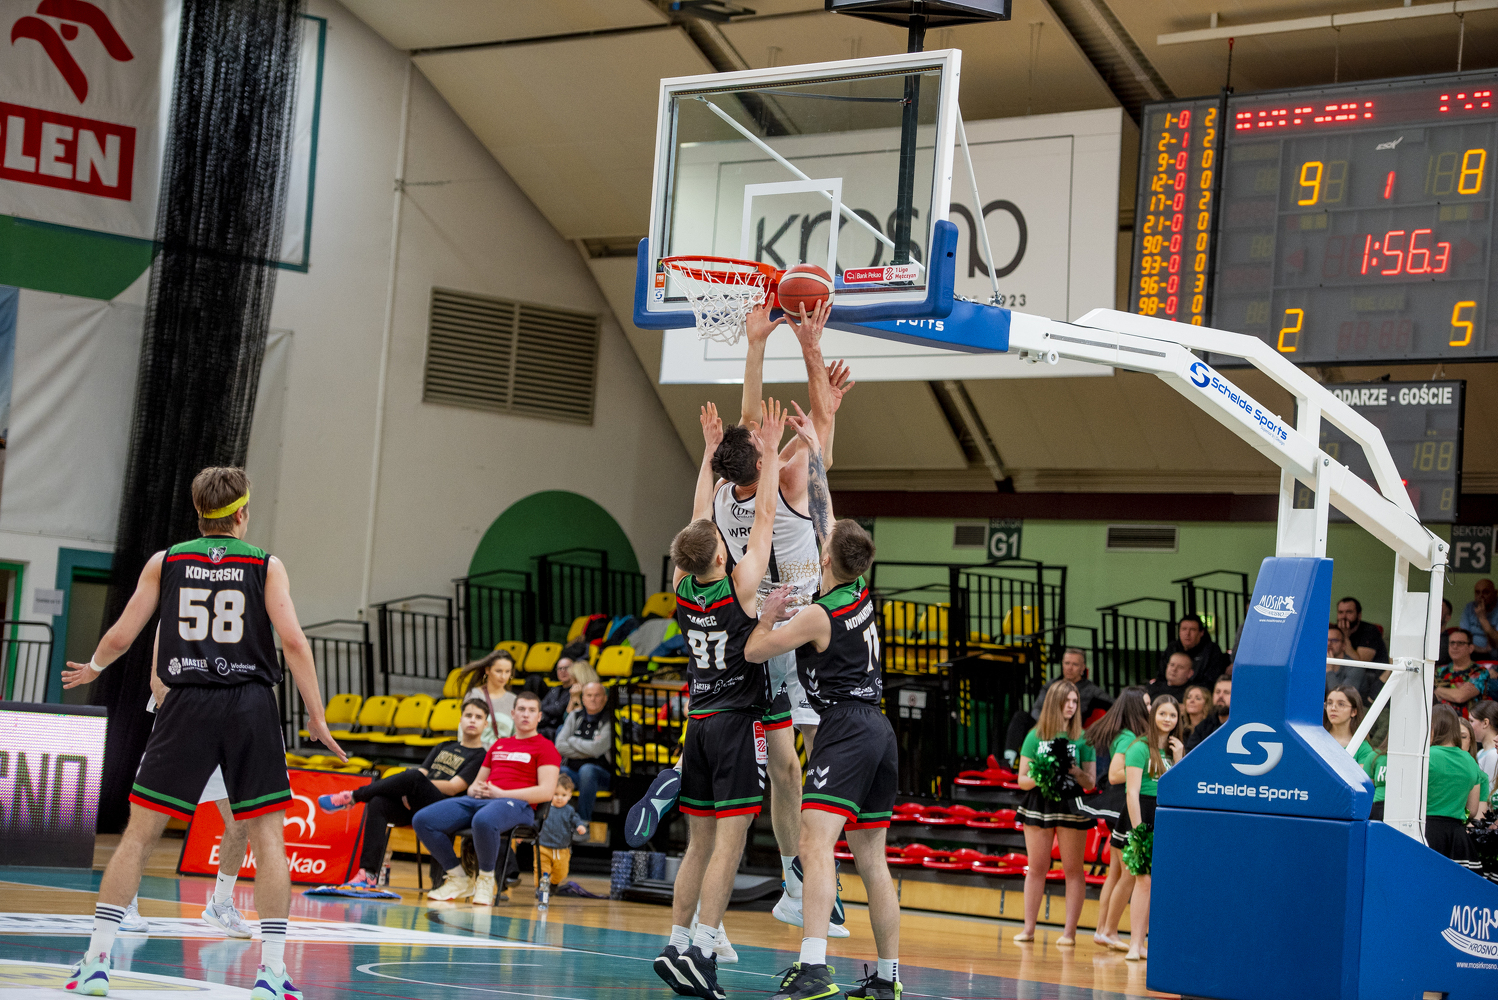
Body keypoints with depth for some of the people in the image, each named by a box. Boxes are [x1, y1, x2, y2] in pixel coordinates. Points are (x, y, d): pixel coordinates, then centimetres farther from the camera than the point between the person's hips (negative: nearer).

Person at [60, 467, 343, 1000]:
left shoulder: (164, 562, 8)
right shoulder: (265, 565, 4)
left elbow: (120, 638, 8)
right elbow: (293, 640, -6)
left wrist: (92, 668, 30)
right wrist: (317, 717, -2)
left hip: (188, 705, 1)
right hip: (251, 705, -1)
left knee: (139, 833, 6)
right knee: (268, 836, 5)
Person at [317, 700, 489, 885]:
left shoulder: (481, 756, 6)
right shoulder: (443, 748, 27)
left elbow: (453, 788, -6)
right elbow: (423, 772, 15)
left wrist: (413, 786, -7)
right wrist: (406, 791, -7)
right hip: (412, 807, 6)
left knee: (413, 776, -34)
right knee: (377, 803, -27)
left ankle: (353, 796, -16)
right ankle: (368, 874, -35)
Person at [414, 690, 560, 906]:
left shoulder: (545, 748, 6)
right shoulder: (498, 745, 28)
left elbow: (546, 791, -7)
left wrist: (500, 793, -11)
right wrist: (475, 790, 4)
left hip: (517, 805, -7)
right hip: (479, 800, 7)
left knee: (483, 821, -44)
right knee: (422, 819, -14)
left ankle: (486, 880, -18)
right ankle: (459, 879, -2)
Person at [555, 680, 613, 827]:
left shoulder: (610, 719, -2)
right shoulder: (575, 717, 14)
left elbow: (596, 749, -15)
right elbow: (560, 746, 3)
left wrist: (573, 741, 1)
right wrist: (588, 752, -5)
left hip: (602, 773, -3)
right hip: (572, 770, 3)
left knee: (587, 770, -39)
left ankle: (583, 823, -34)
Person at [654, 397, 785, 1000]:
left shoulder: (683, 587, 3)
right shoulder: (741, 584, -11)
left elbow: (699, 519, 15)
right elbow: (764, 516, -3)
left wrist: (711, 450, 20)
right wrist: (768, 451, 5)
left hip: (699, 722, 6)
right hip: (738, 723, -6)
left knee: (700, 844, 11)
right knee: (728, 842, -8)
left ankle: (676, 946, 10)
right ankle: (701, 951, -15)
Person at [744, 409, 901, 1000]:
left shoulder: (818, 615, -12)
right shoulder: (860, 591, 9)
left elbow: (753, 652, -1)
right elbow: (823, 511, 19)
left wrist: (769, 615, 14)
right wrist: (814, 451, 24)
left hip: (844, 729, -9)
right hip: (878, 729, 9)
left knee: (815, 841, -21)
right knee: (871, 860, 12)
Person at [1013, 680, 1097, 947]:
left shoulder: (1082, 739, 1)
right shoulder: (1035, 737, 3)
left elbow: (1091, 782, 2)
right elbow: (1022, 779, 3)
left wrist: (1075, 771, -17)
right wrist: (1039, 778, -16)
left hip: (1071, 805, -1)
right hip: (1039, 804, 1)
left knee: (1072, 869, 0)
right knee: (1036, 868, 6)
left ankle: (1069, 931, 3)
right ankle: (1028, 928, 13)